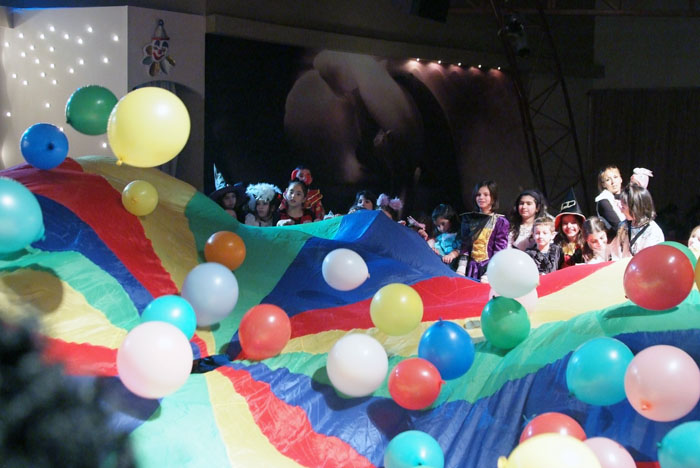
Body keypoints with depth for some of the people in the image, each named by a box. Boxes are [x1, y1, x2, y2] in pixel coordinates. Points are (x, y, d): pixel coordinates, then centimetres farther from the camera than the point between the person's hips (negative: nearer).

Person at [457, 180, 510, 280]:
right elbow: (464, 247, 9)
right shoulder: (468, 219, 10)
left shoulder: (500, 222, -2)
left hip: (489, 268, -3)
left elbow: (499, 253, -7)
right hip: (471, 269, 3)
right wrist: (461, 271, -2)